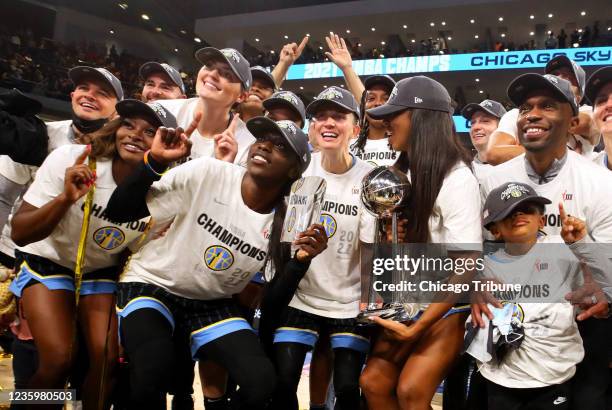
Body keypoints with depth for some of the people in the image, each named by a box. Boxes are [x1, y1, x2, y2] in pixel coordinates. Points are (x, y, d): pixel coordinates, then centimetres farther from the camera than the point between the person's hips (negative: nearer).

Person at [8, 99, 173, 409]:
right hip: (47, 261, -2)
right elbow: (19, 234, -25)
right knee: (58, 359, -17)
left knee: (107, 359, -9)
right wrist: (66, 199, -38)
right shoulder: (69, 159, -25)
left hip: (102, 271, 2)